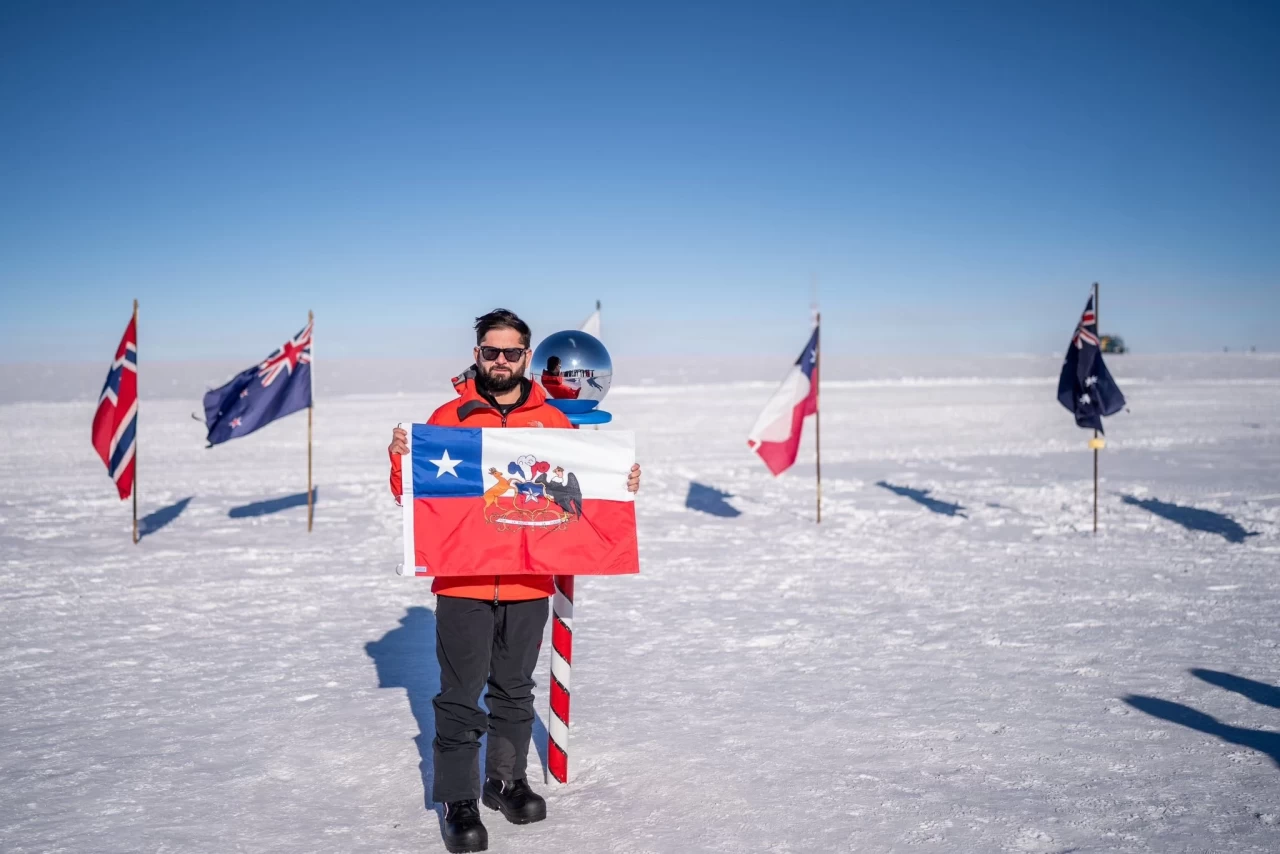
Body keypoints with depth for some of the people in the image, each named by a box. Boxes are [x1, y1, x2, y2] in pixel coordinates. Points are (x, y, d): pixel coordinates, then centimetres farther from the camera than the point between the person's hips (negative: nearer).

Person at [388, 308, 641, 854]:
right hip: (462, 582, -2)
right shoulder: (447, 417, 0)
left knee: (515, 689, 16)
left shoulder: (554, 421, 6)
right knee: (461, 696, 2)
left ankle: (506, 779, 33)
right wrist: (400, 459, -18)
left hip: (530, 585, 3)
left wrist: (621, 484, -5)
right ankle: (459, 799, 15)